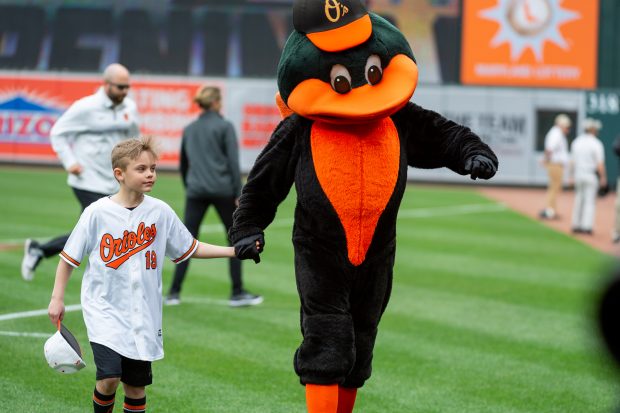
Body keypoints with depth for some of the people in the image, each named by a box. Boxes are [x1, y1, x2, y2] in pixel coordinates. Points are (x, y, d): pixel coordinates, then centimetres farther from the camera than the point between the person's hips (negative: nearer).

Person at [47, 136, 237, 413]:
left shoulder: (160, 212, 0)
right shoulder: (97, 212, -8)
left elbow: (190, 249, 11)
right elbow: (70, 256, 1)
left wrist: (233, 251, 3)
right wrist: (57, 298, -2)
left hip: (143, 313, 3)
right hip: (104, 309, -3)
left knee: (136, 385, 8)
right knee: (109, 377, -18)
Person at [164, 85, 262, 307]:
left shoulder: (189, 129, 12)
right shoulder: (225, 126, -2)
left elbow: (183, 163, 19)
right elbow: (233, 162, -7)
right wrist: (238, 193, -5)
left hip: (196, 191, 4)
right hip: (222, 190, -4)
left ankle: (174, 293, -3)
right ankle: (238, 293, 8)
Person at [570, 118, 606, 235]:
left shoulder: (576, 142, 7)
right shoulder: (596, 144, -11)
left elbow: (572, 161, 11)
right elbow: (600, 163, -15)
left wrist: (572, 175, 17)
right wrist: (603, 177, -10)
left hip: (578, 174, 6)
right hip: (592, 175, -6)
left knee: (578, 200, 13)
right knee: (590, 200, -1)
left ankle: (576, 225, 15)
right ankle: (587, 226, -5)